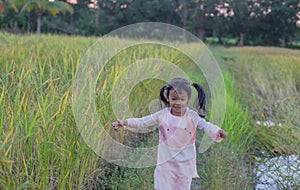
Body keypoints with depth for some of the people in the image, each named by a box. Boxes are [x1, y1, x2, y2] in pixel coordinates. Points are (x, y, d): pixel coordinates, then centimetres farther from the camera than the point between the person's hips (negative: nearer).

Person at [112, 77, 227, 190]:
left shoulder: (192, 116, -10)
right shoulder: (162, 115, -10)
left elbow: (206, 126, -14)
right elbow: (142, 122, -12)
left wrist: (217, 131, -36)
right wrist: (125, 122, -26)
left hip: (186, 162, 0)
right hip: (166, 161, 0)